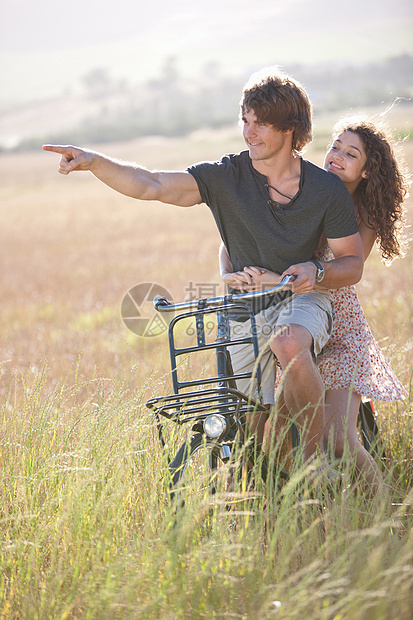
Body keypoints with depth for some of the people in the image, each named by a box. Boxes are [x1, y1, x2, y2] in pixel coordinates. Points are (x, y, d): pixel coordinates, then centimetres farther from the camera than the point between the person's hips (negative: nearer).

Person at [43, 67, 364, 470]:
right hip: (245, 312, 3)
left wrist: (317, 271, -23)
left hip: (302, 300, -3)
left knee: (288, 345, -38)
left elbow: (353, 264, -1)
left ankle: (317, 456, -20)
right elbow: (152, 186, -20)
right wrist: (93, 162, -36)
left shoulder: (327, 190, -9)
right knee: (255, 429, 1)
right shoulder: (227, 176, -9)